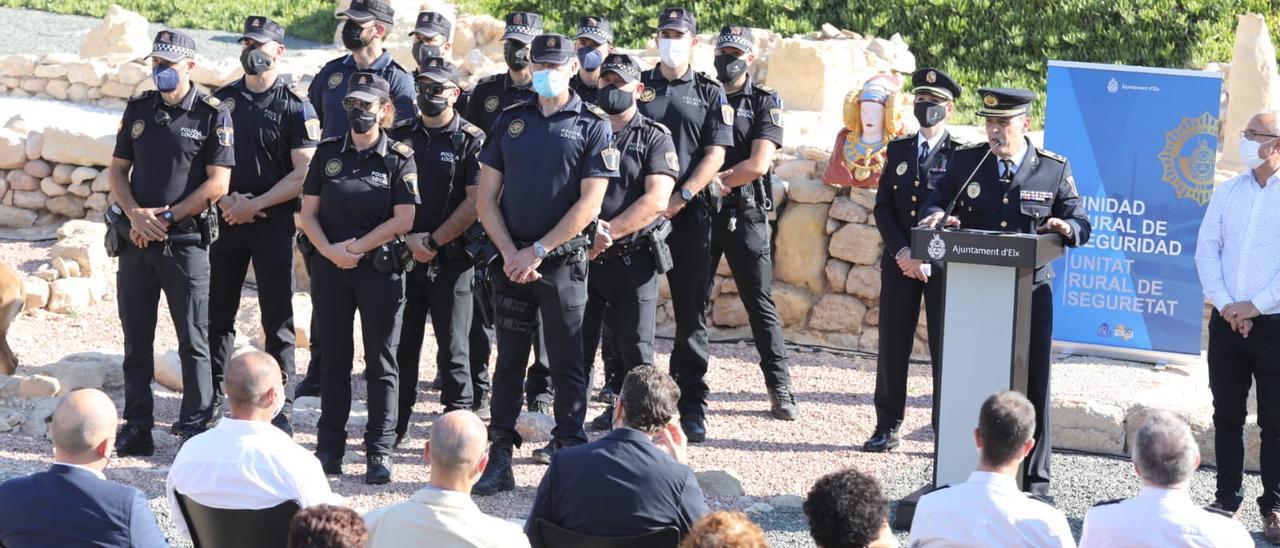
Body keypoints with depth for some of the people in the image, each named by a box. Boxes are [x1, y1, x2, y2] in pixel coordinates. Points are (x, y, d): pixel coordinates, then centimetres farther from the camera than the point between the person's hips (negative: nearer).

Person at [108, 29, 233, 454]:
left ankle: (194, 427, 6)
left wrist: (166, 217, -12)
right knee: (136, 337, 8)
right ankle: (136, 428, 15)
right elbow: (117, 169, 11)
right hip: (136, 240, 4)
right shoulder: (138, 110, 10)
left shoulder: (212, 115, -4)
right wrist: (135, 215, -7)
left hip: (185, 241, -4)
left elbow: (217, 183, -9)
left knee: (193, 339, 0)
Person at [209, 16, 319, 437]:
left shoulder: (295, 108, -2)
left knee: (278, 319, 0)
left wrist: (254, 204, -14)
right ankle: (210, 399, 18)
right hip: (225, 219, 4)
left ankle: (279, 408, 5)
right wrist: (224, 200, -7)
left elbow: (303, 173, -9)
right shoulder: (221, 100, 9)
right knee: (217, 313, 8)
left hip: (273, 223, -4)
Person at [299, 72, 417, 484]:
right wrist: (330, 250, -10)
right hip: (330, 268, 3)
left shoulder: (399, 157, -1)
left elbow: (403, 219, -9)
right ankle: (329, 449, 14)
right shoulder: (328, 152, 8)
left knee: (380, 362, 1)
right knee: (334, 359, 8)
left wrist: (356, 248, -12)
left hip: (380, 268, -3)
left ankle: (379, 452, 5)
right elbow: (308, 211, 6)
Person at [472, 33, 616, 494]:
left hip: (563, 261, -3)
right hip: (512, 259, 4)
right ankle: (499, 458, 13)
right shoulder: (510, 121, 9)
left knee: (567, 364, 1)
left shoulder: (592, 126, -2)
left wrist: (538, 251, -12)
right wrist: (510, 253, -6)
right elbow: (486, 197, 7)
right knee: (509, 360, 8)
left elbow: (589, 202, -9)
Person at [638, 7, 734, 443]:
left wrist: (679, 199, -11)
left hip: (689, 214, -1)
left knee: (692, 310, 0)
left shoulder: (710, 94, 8)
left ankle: (691, 405, 4)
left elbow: (715, 154, 0)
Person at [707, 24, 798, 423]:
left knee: (760, 304, -1)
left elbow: (758, 164, -10)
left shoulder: (764, 102, 1)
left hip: (745, 215, -3)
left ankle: (780, 390, 1)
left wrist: (715, 180, -10)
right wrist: (707, 182, -13)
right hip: (700, 212, 3)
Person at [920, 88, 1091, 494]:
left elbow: (1080, 223, 3)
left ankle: (1034, 480, 15)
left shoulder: (1054, 169, 2)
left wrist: (1067, 228, -21)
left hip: (1030, 293, -1)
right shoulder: (965, 162, 4)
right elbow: (937, 202, 10)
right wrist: (937, 216, -14)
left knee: (1033, 385, 4)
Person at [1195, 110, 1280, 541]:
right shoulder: (1227, 192, 8)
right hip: (1226, 322, 4)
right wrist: (1225, 304, -7)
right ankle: (1227, 499, 20)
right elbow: (1206, 250, 5)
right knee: (1227, 416, 10)